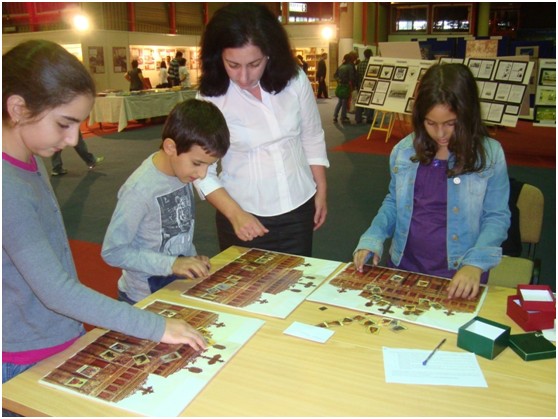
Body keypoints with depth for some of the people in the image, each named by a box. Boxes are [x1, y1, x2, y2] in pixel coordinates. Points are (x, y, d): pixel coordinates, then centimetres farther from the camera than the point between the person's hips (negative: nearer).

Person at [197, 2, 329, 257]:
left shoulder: (295, 80, -8)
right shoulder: (210, 98, -15)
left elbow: (313, 139, 4)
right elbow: (203, 172, -12)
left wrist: (321, 193, 8)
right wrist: (236, 214, -23)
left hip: (299, 210, 2)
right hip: (245, 217, -2)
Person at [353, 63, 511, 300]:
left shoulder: (489, 155, -6)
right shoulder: (404, 151, 2)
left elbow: (497, 217, -2)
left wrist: (475, 264, -16)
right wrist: (372, 239, -1)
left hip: (459, 277, -2)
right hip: (404, 266, 2)